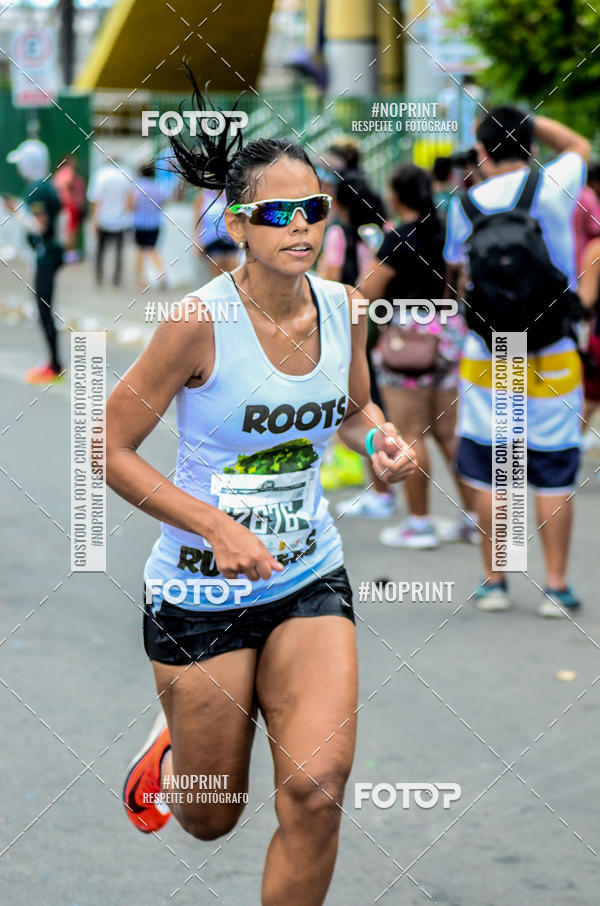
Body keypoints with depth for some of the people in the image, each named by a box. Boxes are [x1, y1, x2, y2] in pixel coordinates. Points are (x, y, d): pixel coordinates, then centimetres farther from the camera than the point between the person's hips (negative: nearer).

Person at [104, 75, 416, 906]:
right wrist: (217, 526, -21)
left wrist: (381, 440, -7)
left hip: (310, 581, 3)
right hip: (200, 589, -3)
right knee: (210, 819, 11)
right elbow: (111, 449, -13)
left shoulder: (342, 309, -3)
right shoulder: (200, 323, -19)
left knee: (316, 791, -15)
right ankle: (171, 748, 49)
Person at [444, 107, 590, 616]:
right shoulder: (552, 188, -7)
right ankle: (557, 587, 4)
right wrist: (521, 120, 13)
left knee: (490, 474, 8)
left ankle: (493, 581, 13)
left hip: (486, 359, 1)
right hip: (552, 359, -1)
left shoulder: (464, 206, -2)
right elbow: (580, 146, 14)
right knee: (554, 475, 3)